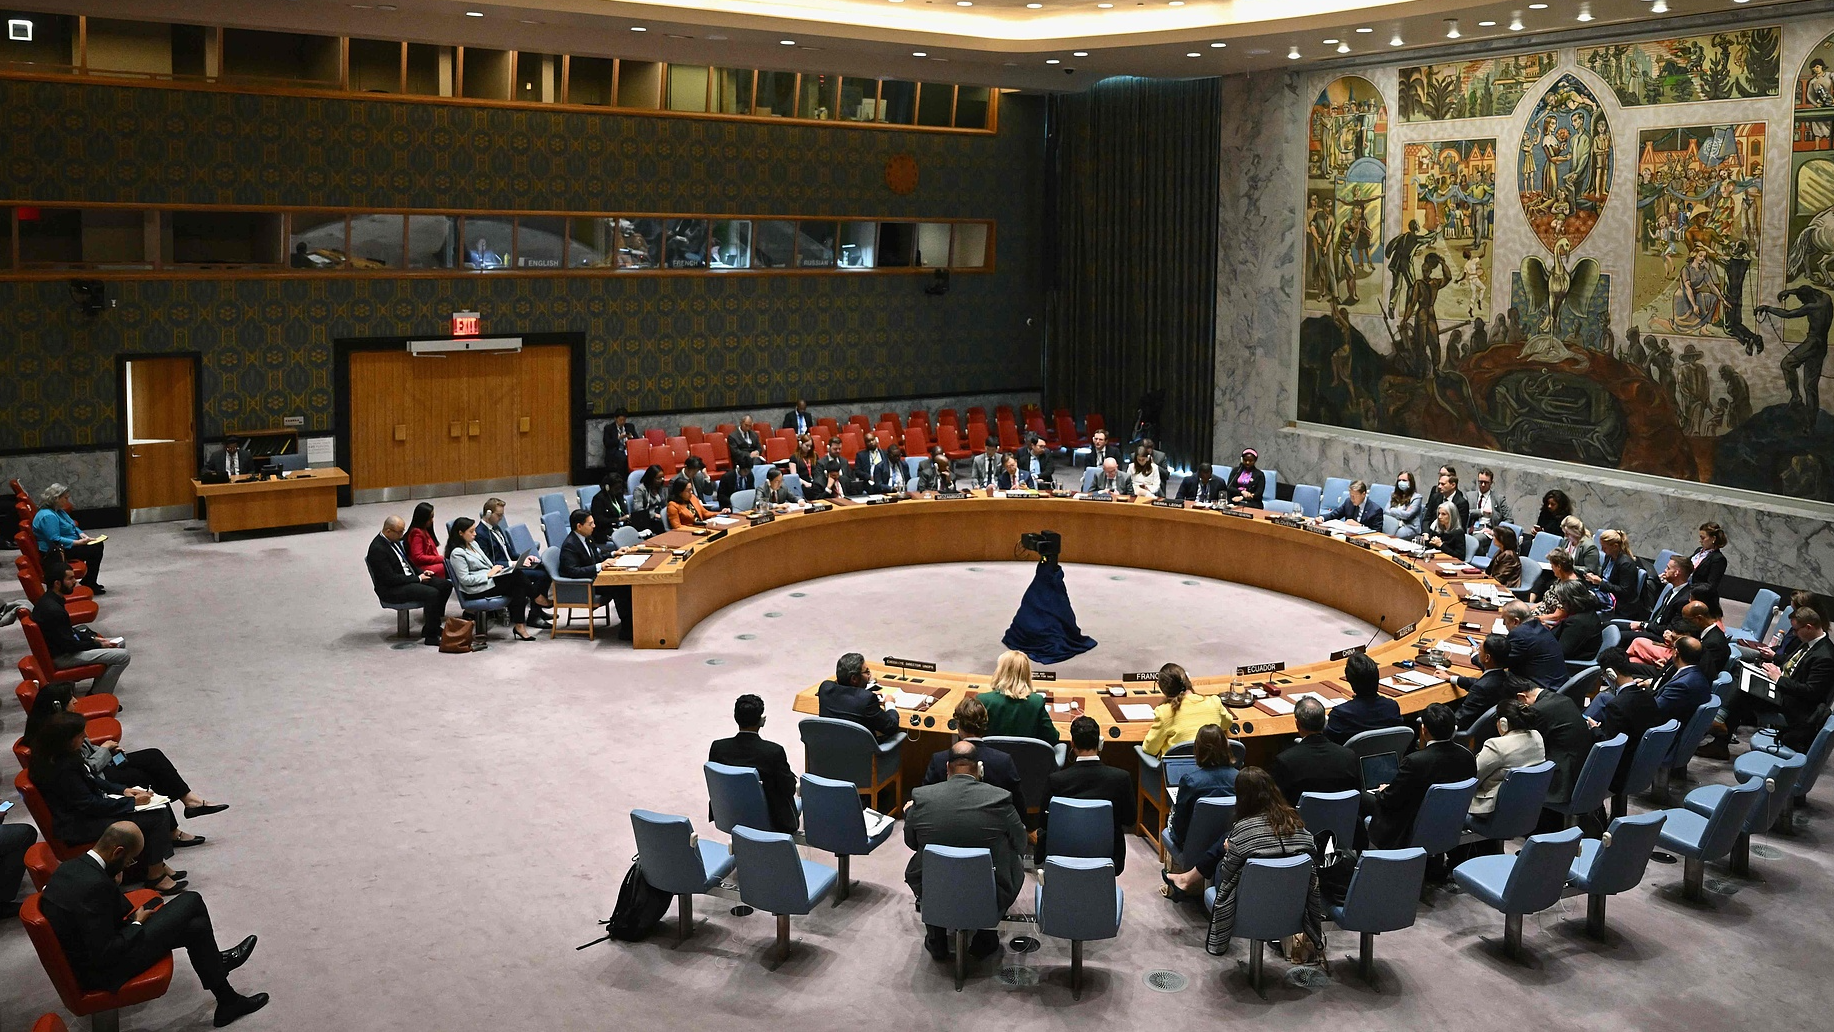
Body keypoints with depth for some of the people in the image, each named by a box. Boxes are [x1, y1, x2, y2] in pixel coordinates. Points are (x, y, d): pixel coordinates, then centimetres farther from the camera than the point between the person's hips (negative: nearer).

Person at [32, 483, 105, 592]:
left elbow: (73, 526, 21)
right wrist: (78, 542, -26)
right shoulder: (47, 516, -22)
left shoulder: (59, 511, 12)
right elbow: (55, 539, -28)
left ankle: (89, 582, 11)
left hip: (66, 546, 11)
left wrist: (82, 534, 1)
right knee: (95, 550, -16)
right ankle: (89, 585, -7)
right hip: (57, 552, -11)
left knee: (98, 544, 7)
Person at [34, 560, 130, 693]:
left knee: (120, 643, 15)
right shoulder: (53, 610, -29)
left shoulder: (48, 599, 3)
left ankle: (97, 691, 16)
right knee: (122, 656, -16)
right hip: (62, 657, -10)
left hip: (63, 646, 10)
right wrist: (98, 645, -10)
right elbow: (70, 645, -23)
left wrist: (93, 638, 5)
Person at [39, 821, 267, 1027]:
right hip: (102, 971, -9)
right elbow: (105, 956, -26)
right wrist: (137, 924, -12)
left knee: (195, 924, 10)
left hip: (84, 953, 9)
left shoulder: (69, 866, -2)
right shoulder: (95, 885, -30)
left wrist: (112, 884, -1)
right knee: (191, 902, -5)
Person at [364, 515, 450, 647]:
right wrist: (418, 579, -17)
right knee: (432, 593, -29)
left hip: (409, 579, 10)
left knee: (446, 585, -2)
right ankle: (431, 636, -19)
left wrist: (421, 573, 5)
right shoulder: (377, 549, -21)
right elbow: (390, 578, -23)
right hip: (391, 590, -10)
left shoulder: (394, 541, 8)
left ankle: (430, 627, 5)